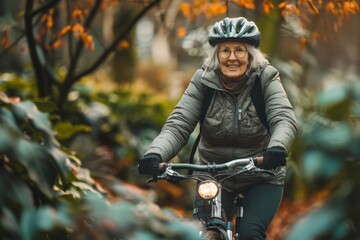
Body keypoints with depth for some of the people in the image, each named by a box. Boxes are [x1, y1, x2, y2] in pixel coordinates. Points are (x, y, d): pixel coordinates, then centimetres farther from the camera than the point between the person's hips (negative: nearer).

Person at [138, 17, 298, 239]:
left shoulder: (265, 78, -13)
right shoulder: (203, 81, -11)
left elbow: (285, 119, -25)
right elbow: (178, 125, -17)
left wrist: (277, 147, -48)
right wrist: (155, 154, -37)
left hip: (261, 177, -1)